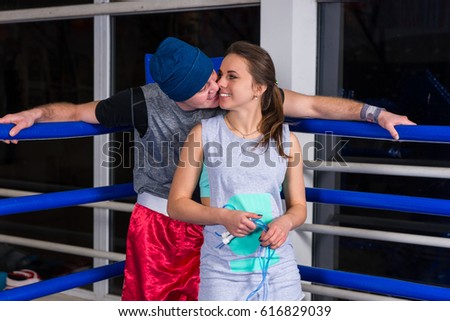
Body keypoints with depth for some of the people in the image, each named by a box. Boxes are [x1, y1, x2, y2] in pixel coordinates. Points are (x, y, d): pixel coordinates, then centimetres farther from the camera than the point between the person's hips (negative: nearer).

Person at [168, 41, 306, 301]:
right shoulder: (204, 133, -3)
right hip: (222, 271, -1)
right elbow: (176, 204, -1)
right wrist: (223, 216, -17)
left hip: (278, 268, 2)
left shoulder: (286, 139, 1)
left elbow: (299, 206, 9)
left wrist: (285, 222, -14)